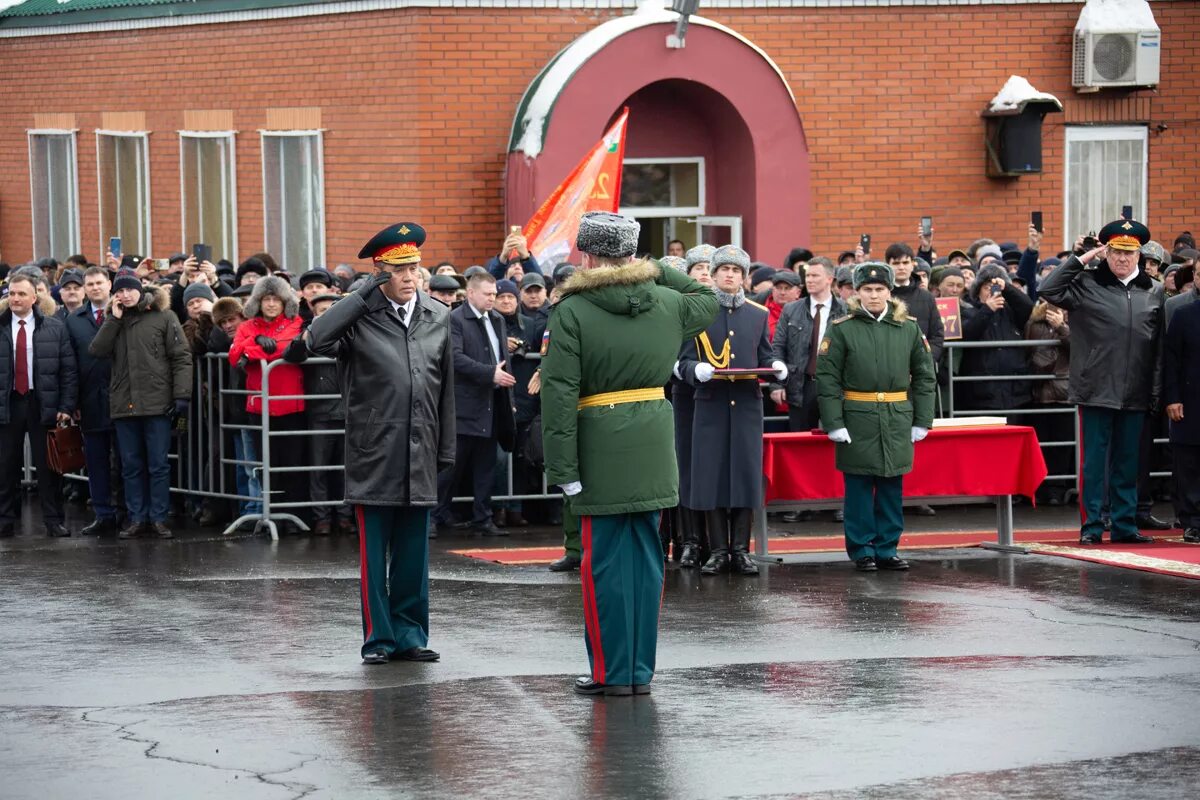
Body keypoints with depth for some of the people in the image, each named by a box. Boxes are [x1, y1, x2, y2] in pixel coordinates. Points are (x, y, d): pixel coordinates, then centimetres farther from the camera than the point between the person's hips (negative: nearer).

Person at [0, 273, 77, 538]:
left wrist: (66, 406, -6)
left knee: (48, 466, 3)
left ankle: (53, 521, 10)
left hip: (43, 404, -1)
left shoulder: (55, 327, 1)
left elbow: (68, 370, 1)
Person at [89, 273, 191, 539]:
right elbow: (96, 350, -1)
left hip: (157, 402, -4)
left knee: (158, 464, 1)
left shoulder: (164, 316, -1)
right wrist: (114, 319, -6)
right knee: (131, 465, 8)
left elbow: (181, 357, -4)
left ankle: (159, 518, 7)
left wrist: (181, 394, -12)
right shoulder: (113, 320, 13)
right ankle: (136, 518, 13)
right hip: (124, 404, 4)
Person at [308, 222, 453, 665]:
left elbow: (445, 389, 14)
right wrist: (366, 292, -19)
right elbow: (317, 340, -25)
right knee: (374, 553, 2)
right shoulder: (361, 316, -5)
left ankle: (410, 634, 17)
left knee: (413, 553, 9)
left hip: (419, 456, 4)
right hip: (373, 454, -4)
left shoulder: (437, 316, 9)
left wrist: (446, 450, 12)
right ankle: (379, 637, 10)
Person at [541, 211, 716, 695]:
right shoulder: (666, 304, 6)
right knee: (645, 555, 10)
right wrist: (656, 272, 24)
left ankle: (612, 672, 5)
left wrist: (563, 469, -12)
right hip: (654, 448, 5)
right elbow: (708, 301, 31)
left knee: (605, 562, 2)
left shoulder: (572, 312, -8)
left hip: (602, 449, -5)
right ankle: (640, 671, 14)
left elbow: (559, 394, -13)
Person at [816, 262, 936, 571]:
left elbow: (924, 376, 10)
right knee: (859, 488, 2)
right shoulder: (841, 330, -1)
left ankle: (887, 549, 16)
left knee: (892, 487, 8)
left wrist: (922, 420, 5)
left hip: (898, 420, 2)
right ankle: (862, 551, 11)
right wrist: (834, 423, -10)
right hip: (857, 420, -2)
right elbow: (827, 378, -3)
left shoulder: (909, 329, 6)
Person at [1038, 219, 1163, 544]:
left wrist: (1157, 392, 4)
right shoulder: (1087, 285, 1)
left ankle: (1125, 525, 18)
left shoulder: (1153, 291, 9)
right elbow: (1048, 290, -13)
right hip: (1096, 391, -3)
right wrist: (1080, 259, -9)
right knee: (1093, 462, 0)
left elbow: (1160, 347, 9)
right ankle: (1091, 526, 6)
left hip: (1136, 394, 3)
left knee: (1127, 463, 10)